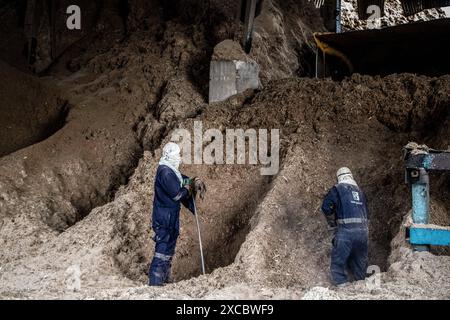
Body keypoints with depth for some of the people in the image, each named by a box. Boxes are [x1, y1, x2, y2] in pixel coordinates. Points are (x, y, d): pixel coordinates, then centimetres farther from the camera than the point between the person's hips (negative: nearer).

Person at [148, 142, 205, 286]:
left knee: (169, 248, 18)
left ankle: (165, 279, 28)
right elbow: (177, 194, -22)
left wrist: (195, 181, -1)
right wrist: (188, 189, -3)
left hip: (171, 216, 11)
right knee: (162, 249, -9)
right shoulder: (165, 172, -19)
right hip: (165, 218, -11)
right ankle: (155, 282, -7)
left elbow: (184, 180, 20)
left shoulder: (171, 170, 13)